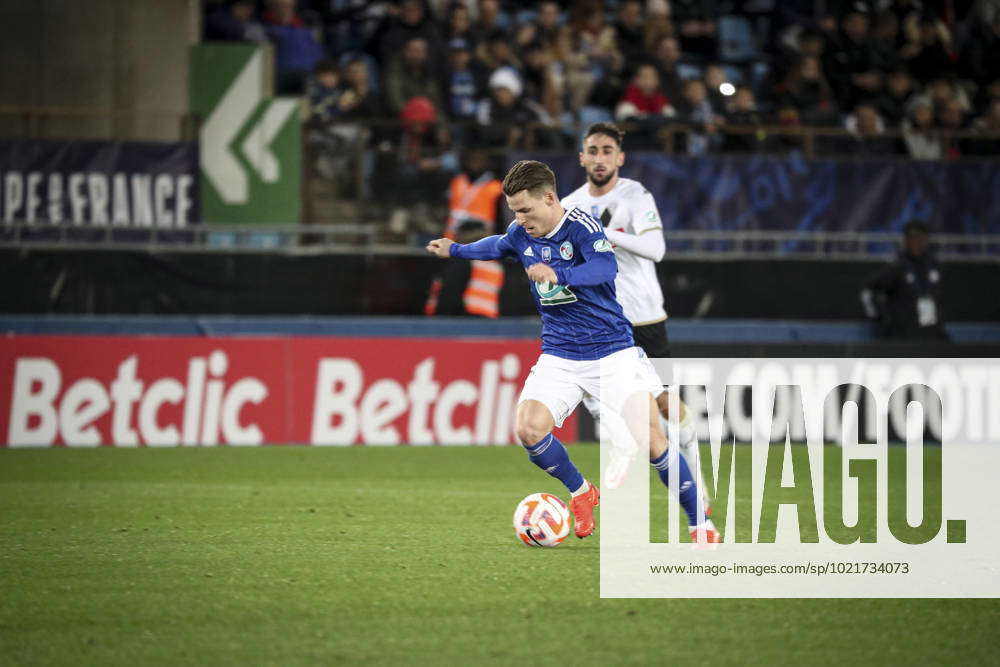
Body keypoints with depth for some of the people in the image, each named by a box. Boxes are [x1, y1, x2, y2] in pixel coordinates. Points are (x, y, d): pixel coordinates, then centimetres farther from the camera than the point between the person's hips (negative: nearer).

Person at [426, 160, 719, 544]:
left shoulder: (580, 226, -17)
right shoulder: (521, 233, 2)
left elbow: (605, 267, -36)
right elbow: (500, 246, 28)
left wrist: (558, 275, -51)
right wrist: (455, 251, 33)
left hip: (612, 350, -5)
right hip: (559, 357, 5)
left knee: (650, 437, -15)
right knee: (528, 429, -17)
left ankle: (700, 524, 0)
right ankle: (581, 493, 10)